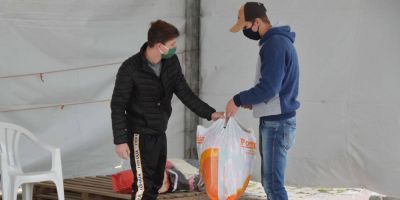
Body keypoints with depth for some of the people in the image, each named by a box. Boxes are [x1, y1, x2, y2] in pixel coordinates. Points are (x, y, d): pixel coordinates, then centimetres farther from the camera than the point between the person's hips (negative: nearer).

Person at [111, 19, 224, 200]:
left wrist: (209, 113, -2)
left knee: (155, 184, 12)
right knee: (143, 185, -12)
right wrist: (120, 140, -16)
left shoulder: (172, 63, -1)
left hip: (160, 134, 7)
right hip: (140, 135, -7)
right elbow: (118, 106, -13)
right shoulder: (130, 69, -18)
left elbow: (184, 92, 7)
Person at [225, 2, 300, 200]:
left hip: (276, 123, -10)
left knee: (273, 183, -10)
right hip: (273, 121, 10)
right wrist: (252, 102, 13)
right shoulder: (277, 41, 15)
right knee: (269, 181, 13)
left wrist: (238, 100, -9)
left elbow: (269, 87, -21)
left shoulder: (275, 44, -16)